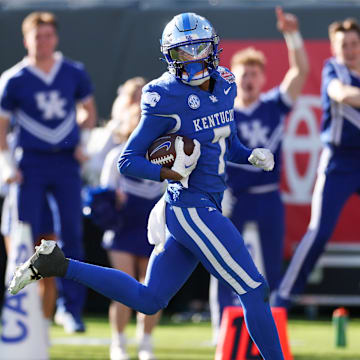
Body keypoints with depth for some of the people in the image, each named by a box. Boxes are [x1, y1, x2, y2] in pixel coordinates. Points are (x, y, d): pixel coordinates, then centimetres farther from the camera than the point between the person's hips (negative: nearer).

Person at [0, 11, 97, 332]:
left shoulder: (74, 73, 6)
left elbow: (90, 111, 20)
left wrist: (81, 140, 5)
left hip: (67, 162, 2)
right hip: (31, 163, -2)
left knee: (72, 234, -2)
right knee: (28, 236, -5)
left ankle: (71, 308, 5)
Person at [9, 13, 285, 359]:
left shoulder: (224, 86, 8)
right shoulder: (167, 100, -15)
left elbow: (229, 146, 22)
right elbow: (127, 161, -11)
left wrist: (253, 156, 1)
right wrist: (175, 175, -24)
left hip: (205, 209, 9)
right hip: (192, 210, -9)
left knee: (146, 299, 13)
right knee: (254, 290, -6)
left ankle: (55, 263, 15)